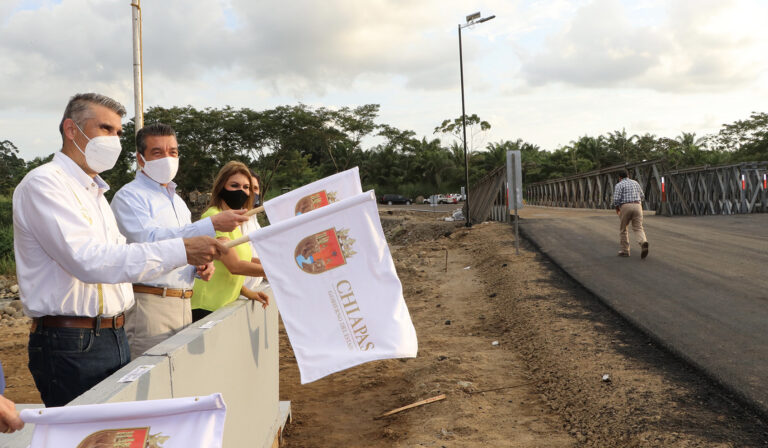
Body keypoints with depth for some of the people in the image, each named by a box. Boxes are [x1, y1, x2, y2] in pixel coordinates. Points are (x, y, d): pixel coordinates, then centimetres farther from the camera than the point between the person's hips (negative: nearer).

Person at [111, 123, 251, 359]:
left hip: (184, 304, 7)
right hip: (149, 304, -7)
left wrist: (202, 264, 6)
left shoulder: (178, 200, 22)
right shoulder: (129, 196, -5)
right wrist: (212, 224, -25)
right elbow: (150, 240, -21)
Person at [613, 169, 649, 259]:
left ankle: (624, 251, 15)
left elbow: (616, 199, -12)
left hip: (625, 207, -4)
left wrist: (617, 208, 7)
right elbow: (642, 197, 22)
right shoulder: (635, 183, 17)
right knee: (638, 229, 0)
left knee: (623, 229, 13)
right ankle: (643, 243, -30)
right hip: (637, 206, 4)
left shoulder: (619, 185, -1)